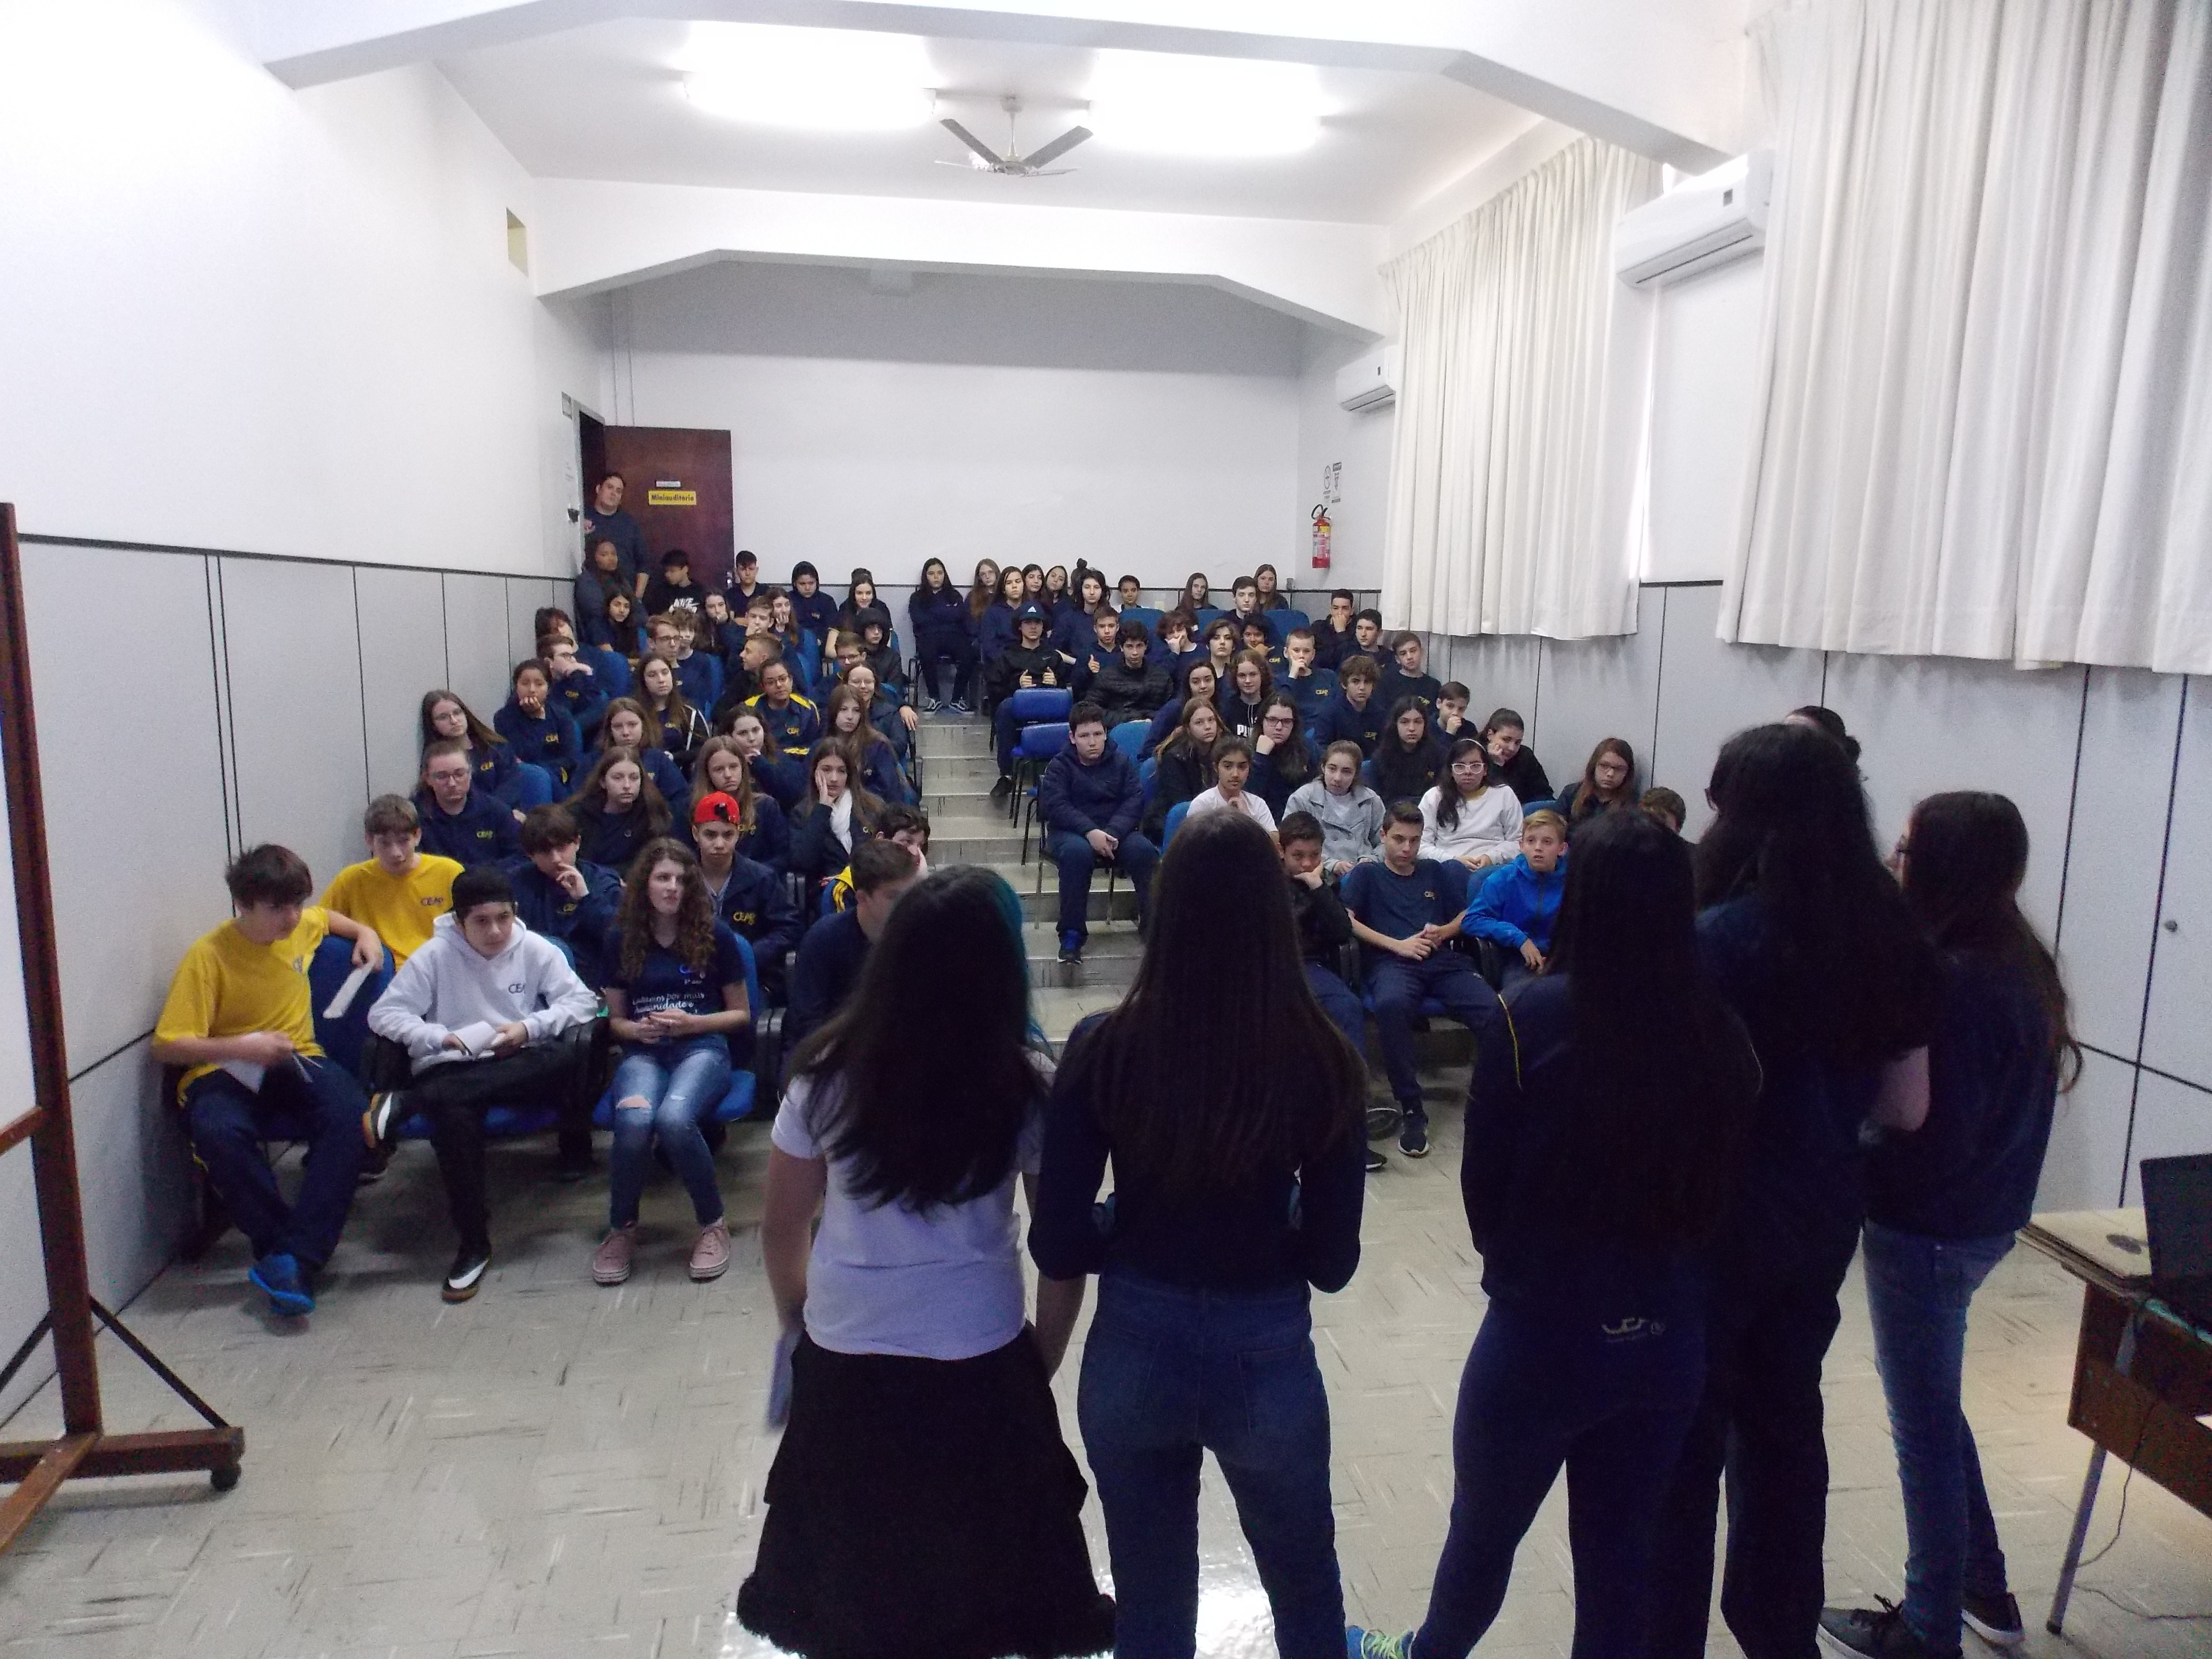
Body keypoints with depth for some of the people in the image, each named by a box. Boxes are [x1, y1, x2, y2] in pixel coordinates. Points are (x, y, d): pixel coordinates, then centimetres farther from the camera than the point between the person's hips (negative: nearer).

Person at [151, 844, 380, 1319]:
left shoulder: (302, 925, 4)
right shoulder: (208, 955, -11)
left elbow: (328, 917, 33)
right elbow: (167, 1046, -13)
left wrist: (365, 932, 13)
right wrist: (242, 1047, -27)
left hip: (296, 1061, 3)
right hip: (224, 1071, -3)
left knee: (349, 1111, -31)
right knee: (219, 1132, -39)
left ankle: (295, 1258, -31)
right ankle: (277, 1243, -20)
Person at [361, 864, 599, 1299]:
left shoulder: (536, 949, 2)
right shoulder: (436, 955, -1)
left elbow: (584, 1001, -1)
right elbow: (383, 1014, -3)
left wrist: (530, 1027, -16)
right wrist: (439, 1037, -18)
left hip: (521, 1068, 2)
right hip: (451, 1069, -2)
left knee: (570, 1054, -34)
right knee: (454, 1114, -39)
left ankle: (404, 1102, -30)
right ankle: (474, 1244, -23)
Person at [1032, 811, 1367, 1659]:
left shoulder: (1104, 1049, -16)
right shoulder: (1322, 1059, -17)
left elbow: (1057, 1247, -11)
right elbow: (1332, 1260, -9)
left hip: (1133, 1351, 1)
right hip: (1268, 1356, 0)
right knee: (1306, 1582, 29)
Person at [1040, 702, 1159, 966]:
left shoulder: (1121, 762, 8)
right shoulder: (1060, 766, 2)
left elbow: (1135, 800, -3)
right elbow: (1054, 805, -12)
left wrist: (1111, 833, -21)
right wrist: (1090, 831, -27)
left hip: (1115, 832, 2)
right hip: (1071, 831, -2)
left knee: (1144, 850, -28)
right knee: (1077, 851, -37)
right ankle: (1072, 933, -28)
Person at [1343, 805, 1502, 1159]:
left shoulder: (1432, 871, 29)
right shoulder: (1366, 874, 19)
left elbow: (1463, 917, 30)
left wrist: (1443, 932, 6)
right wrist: (1398, 945, -5)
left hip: (1444, 961, 3)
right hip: (1391, 962, -3)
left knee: (1495, 1010, -30)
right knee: (1391, 1005, -41)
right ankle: (1411, 1110, -32)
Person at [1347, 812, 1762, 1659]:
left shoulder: (1538, 1017, -21)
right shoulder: (1724, 1035, -11)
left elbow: (1483, 1178, -10)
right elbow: (1720, 1187, 2)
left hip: (1543, 1329, -3)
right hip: (1670, 1335, 3)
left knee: (1484, 1528, 22)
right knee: (1621, 1548, 21)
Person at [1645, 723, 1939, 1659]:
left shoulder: (1722, 937, -22)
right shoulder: (1892, 937, -3)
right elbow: (1905, 1106, 4)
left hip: (1716, 1223, -6)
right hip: (1822, 1220, 6)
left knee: (1685, 1442, 9)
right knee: (1785, 1423, 23)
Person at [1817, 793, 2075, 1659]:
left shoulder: (1957, 980, -26)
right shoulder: (2015, 959, 3)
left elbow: (1936, 1136, -25)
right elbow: (1984, 1102, 8)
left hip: (1929, 1229, -9)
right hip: (1980, 1215, 9)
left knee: (1923, 1423, 7)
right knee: (1931, 1403, 25)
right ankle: (1984, 1589, 40)